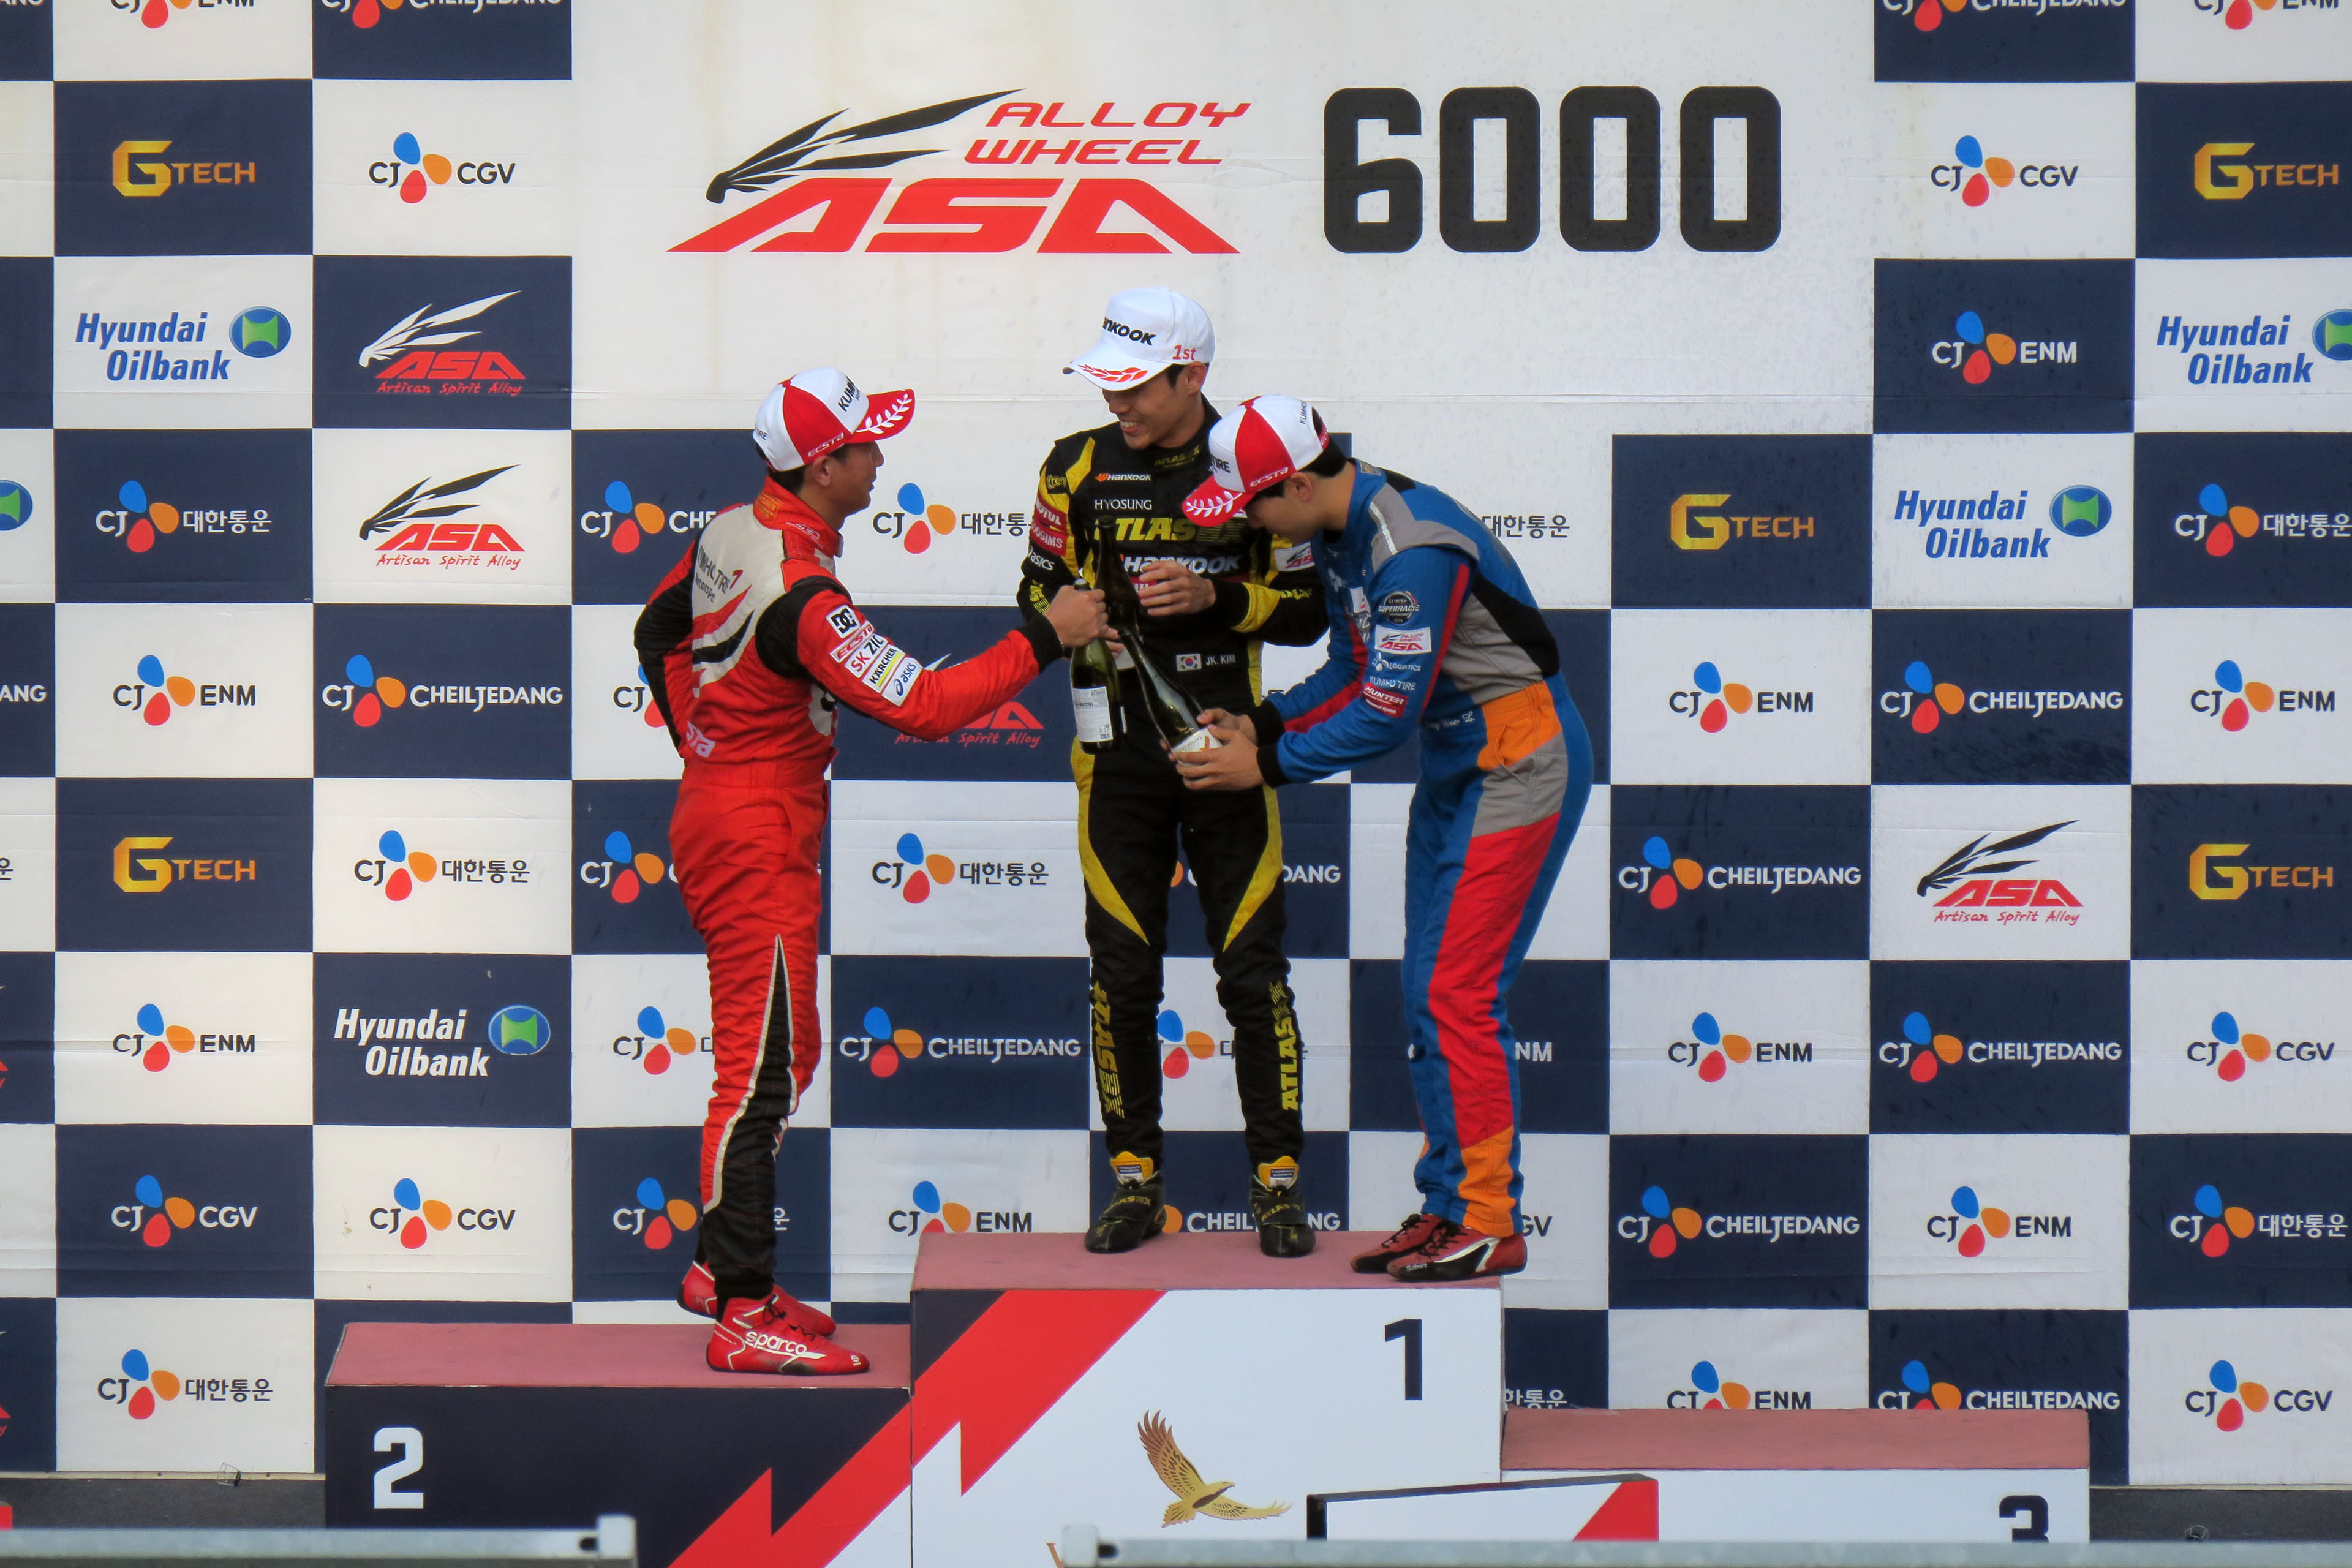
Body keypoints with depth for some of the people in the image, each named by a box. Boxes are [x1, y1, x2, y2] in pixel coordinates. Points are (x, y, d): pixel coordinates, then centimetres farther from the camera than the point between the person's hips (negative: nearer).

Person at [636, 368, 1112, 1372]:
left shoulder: (732, 533, 4)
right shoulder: (803, 594, -25)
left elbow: (658, 630, 20)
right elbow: (920, 707, -26)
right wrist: (1046, 639, -19)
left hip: (714, 811, 10)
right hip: (756, 845, -10)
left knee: (782, 1056, 18)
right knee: (762, 1071, -6)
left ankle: (720, 1264, 27)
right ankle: (745, 1317, -3)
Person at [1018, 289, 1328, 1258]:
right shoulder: (1078, 469, 2)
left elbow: (1308, 609, 0)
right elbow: (1038, 594, 11)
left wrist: (1214, 597, -17)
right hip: (1116, 750, 2)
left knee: (1254, 969, -1)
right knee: (1121, 972, 3)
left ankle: (1278, 1178, 8)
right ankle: (1133, 1179, 13)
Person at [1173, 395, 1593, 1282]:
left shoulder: (1413, 549, -28)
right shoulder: (1339, 533, 3)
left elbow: (1387, 712, -25)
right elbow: (1354, 671, 12)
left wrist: (1269, 766, -17)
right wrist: (1262, 724, -1)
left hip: (1518, 768, -10)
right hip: (1452, 767, 10)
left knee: (1458, 992, -10)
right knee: (1428, 994, 10)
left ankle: (1490, 1224, -2)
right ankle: (1447, 1206, 19)